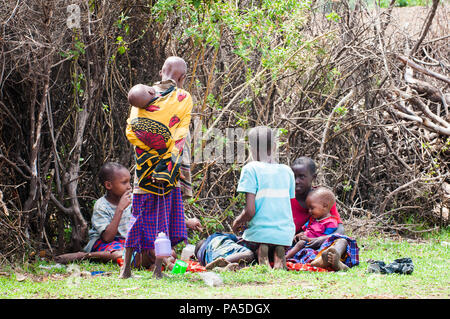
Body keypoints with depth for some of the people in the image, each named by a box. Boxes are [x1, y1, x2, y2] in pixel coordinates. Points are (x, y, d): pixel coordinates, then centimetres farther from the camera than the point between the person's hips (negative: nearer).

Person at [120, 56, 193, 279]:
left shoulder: (144, 95, 1)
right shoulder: (184, 99, -2)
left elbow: (131, 131, -5)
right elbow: (180, 135, -10)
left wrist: (153, 148, -3)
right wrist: (168, 163, -14)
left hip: (144, 164, 2)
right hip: (169, 166, -1)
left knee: (141, 213, 9)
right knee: (164, 213, 8)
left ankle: (126, 268, 7)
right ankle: (158, 269, 5)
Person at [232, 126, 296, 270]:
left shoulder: (251, 169, -6)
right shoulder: (287, 171, 8)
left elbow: (250, 211, -13)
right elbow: (288, 205, 14)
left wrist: (237, 222, 8)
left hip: (259, 234, -3)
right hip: (285, 235, 3)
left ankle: (260, 253, -11)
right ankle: (279, 254, -6)